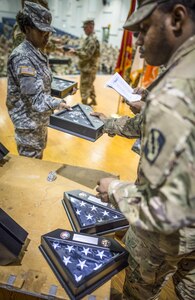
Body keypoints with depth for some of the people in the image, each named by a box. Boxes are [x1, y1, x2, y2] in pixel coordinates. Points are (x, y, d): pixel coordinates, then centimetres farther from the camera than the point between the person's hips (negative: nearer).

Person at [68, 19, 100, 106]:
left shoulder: (92, 40, -20)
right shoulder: (89, 38, 12)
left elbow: (87, 55, -27)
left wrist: (75, 52, -21)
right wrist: (75, 50, 5)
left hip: (88, 68, -11)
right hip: (89, 67, 11)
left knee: (84, 87, -4)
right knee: (90, 85, 22)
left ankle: (84, 104, 4)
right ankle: (93, 100, 36)